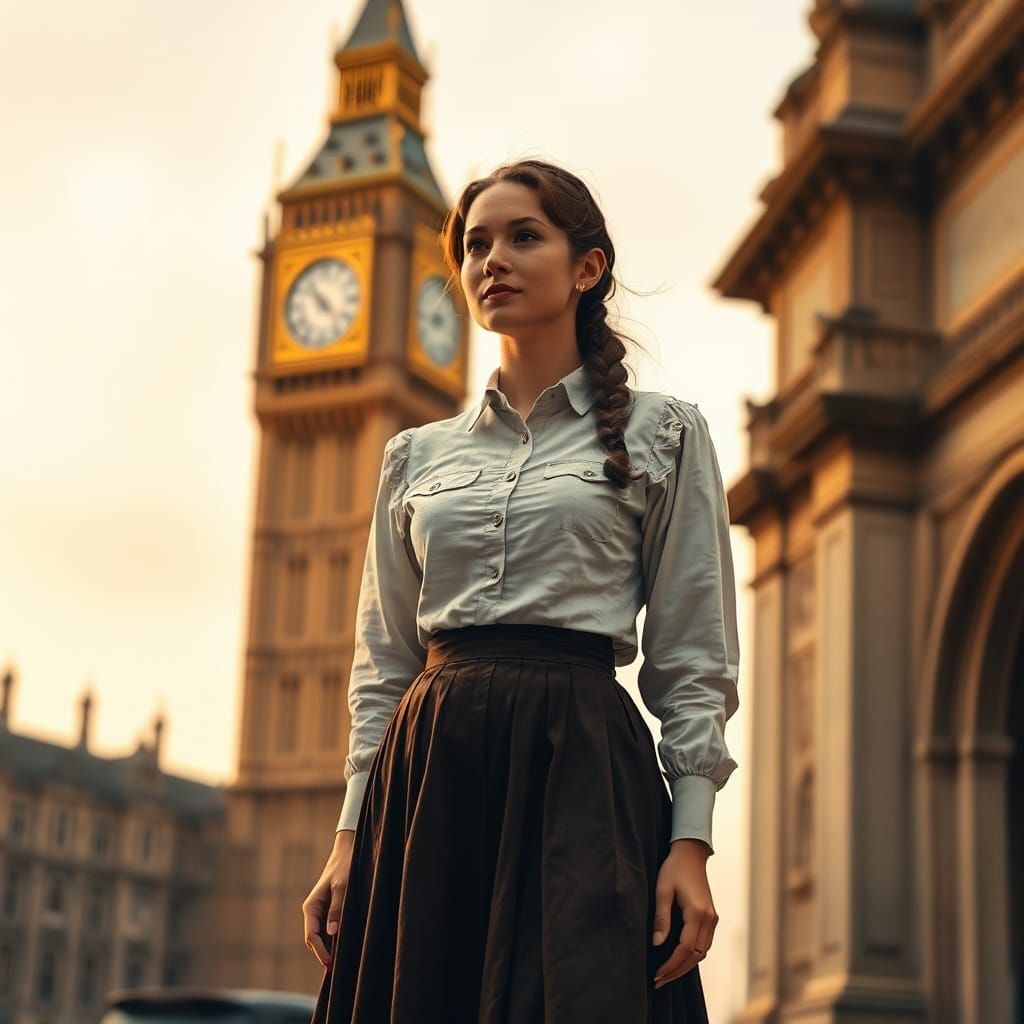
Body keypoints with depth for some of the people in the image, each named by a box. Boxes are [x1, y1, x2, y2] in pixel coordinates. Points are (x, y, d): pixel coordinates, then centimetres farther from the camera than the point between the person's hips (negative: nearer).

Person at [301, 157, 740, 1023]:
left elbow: (694, 663, 2)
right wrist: (353, 836, 7)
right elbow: (382, 663, 16)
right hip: (428, 774, 3)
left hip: (579, 767, -3)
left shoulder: (662, 433, 6)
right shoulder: (417, 455, 16)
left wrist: (691, 841, -8)